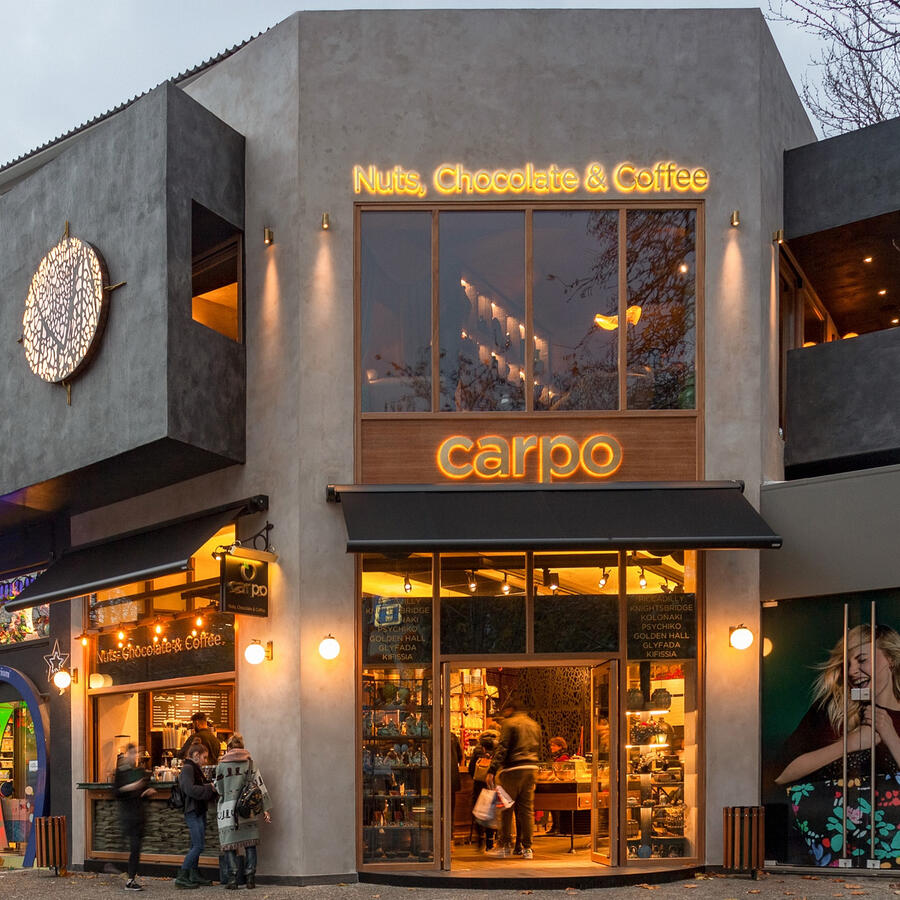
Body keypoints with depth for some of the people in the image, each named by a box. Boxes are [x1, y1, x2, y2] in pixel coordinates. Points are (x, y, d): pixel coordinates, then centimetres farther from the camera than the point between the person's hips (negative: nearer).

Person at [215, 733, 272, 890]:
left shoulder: (222, 765, -1)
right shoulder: (250, 763, 4)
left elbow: (218, 789, 4)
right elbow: (260, 785, 0)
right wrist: (266, 809, 0)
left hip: (228, 809, -2)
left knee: (230, 845, 4)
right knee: (250, 844, 9)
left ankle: (232, 879, 0)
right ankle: (250, 878, 5)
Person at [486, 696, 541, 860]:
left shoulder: (509, 723, -5)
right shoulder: (534, 724, 16)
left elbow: (502, 748, -13)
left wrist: (492, 771, -14)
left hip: (513, 769, -6)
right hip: (531, 768, 6)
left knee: (506, 809, 3)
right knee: (527, 809, 8)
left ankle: (506, 845, 5)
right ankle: (527, 848, 7)